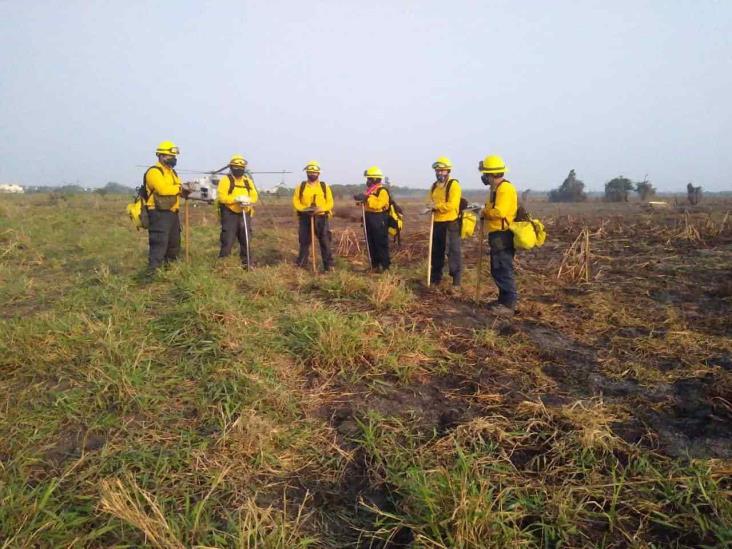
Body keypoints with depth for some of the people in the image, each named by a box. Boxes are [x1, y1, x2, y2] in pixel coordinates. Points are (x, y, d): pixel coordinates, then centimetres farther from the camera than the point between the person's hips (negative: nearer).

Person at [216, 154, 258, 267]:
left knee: (246, 240, 9)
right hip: (230, 215, -5)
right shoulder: (226, 179, -2)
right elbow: (221, 197, -12)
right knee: (227, 241, -5)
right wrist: (236, 199, -23)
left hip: (245, 215, 5)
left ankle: (247, 264, 18)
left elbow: (254, 196, 6)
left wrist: (249, 201, -17)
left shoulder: (248, 180, 13)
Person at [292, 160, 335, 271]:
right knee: (304, 242, 8)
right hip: (305, 218, 1)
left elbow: (330, 202, -1)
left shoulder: (324, 186, 3)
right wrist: (304, 209, -15)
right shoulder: (301, 186, 6)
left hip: (321, 218, -1)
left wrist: (320, 208, -19)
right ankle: (301, 265, 19)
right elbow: (295, 201, 3)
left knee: (325, 242, -1)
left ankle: (329, 265, 4)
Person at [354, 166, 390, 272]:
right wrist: (361, 199, 3)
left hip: (379, 220, -9)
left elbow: (378, 204, -25)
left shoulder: (382, 191, -12)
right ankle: (375, 264, 20)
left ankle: (383, 265, 2)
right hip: (369, 219, 9)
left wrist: (367, 198, -26)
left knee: (381, 243, -4)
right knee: (371, 243, 11)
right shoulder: (370, 190, 15)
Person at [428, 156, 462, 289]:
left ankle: (456, 280, 3)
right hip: (437, 223, 8)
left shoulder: (454, 185, -10)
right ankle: (436, 277, 27)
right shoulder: (434, 186, 14)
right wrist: (431, 209, 3)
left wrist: (436, 206, -20)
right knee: (436, 251, 15)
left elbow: (452, 205, -21)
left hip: (451, 223, -8)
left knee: (453, 251, -4)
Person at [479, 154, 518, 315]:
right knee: (497, 270, 16)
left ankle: (509, 305, -3)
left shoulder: (505, 188, -17)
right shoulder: (496, 188, 17)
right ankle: (503, 300, 25)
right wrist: (486, 213, 2)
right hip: (497, 235, 11)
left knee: (504, 270, -8)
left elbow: (499, 212, -25)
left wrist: (485, 213, -9)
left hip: (503, 236, -11)